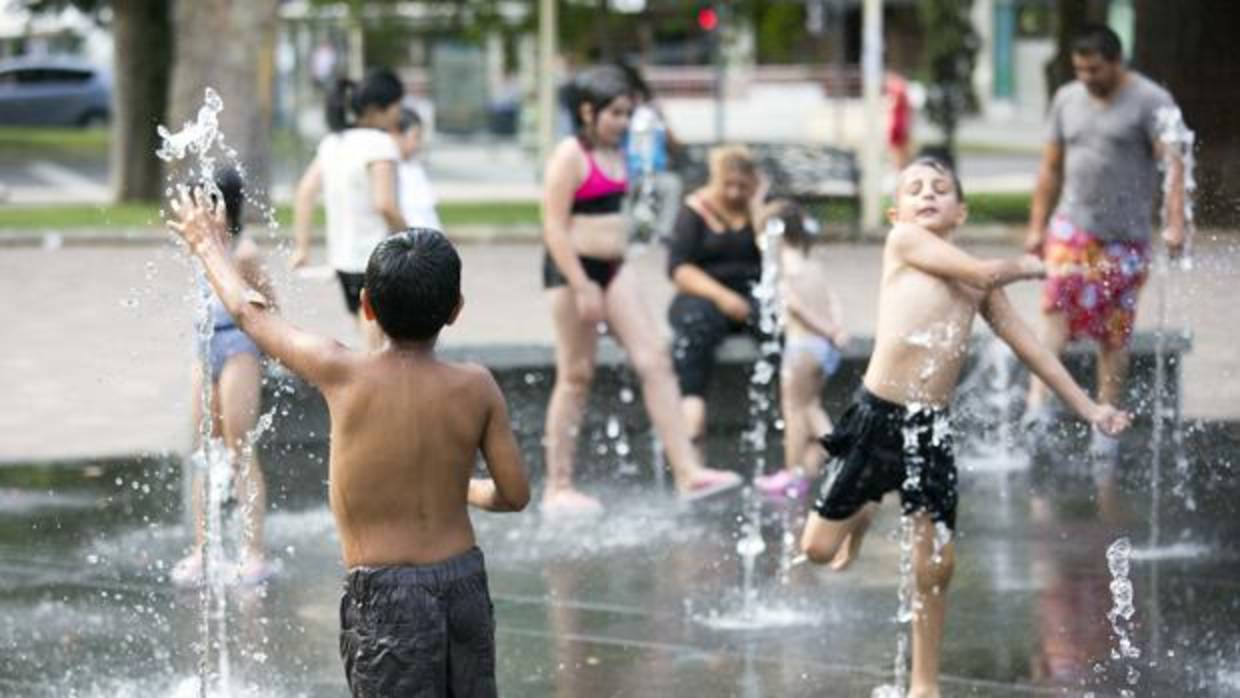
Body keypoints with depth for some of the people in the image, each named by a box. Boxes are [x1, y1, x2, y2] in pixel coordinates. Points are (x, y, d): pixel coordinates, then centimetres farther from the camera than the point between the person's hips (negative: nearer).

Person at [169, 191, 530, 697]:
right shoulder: (475, 388, -5)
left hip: (384, 597, -4)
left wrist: (209, 246, 23)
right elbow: (514, 493, 1)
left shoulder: (342, 374, -10)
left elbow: (250, 314, 5)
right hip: (463, 583, 4)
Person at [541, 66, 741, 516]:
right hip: (574, 268, -8)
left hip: (613, 268, 8)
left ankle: (687, 472, -5)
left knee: (654, 360, -2)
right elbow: (554, 227, -17)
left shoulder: (614, 154, 13)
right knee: (576, 376, -1)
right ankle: (558, 489, 8)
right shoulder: (570, 156, -12)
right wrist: (582, 286, -22)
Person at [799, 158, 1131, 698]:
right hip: (877, 416, -4)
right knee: (818, 548, -2)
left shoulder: (980, 282, 13)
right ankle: (859, 517, 33)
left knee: (936, 565, 2)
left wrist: (1087, 407, 16)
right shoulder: (903, 240, -4)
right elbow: (985, 274, -10)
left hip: (932, 429, 4)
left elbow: (1026, 345, 17)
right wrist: (1027, 265, 11)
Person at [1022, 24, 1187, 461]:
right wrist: (1037, 226, 13)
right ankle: (1038, 400, -31)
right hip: (1072, 225, 3)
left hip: (1126, 236, -3)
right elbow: (1051, 167, 17)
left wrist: (1175, 224, -25)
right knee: (1055, 306, -18)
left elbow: (1173, 163, -14)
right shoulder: (1067, 99, 10)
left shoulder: (1150, 101, -6)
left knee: (1115, 334, 3)